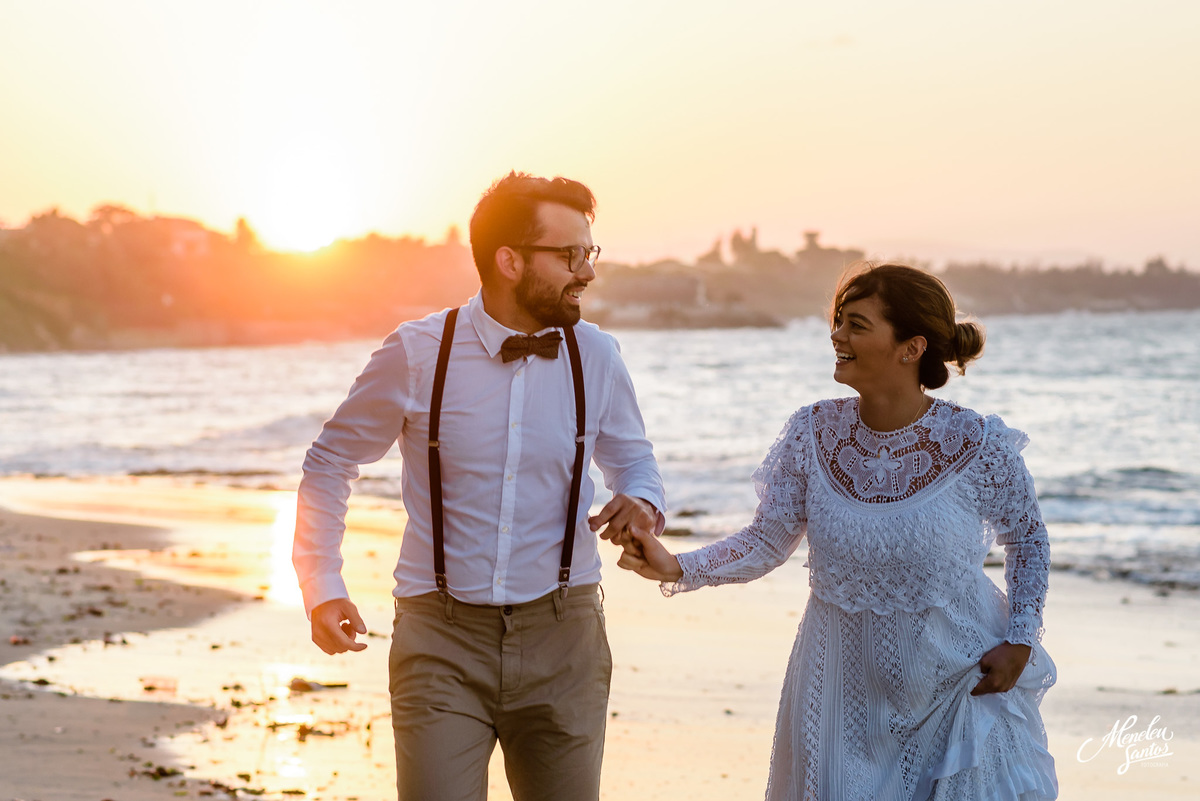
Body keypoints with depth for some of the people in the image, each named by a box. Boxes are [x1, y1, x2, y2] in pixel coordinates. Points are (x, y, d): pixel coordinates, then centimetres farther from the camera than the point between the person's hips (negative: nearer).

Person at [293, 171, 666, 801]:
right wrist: (321, 586, 1)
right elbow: (331, 460, 7)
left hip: (560, 637, 2)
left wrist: (643, 501, -6)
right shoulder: (417, 354, -5)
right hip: (442, 637, -2)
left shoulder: (595, 358, 1)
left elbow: (631, 458, 18)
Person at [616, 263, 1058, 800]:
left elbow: (1028, 540, 3)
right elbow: (767, 541, -2)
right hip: (846, 689, 2)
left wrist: (1020, 641, -6)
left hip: (960, 688, -2)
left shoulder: (976, 445, -13)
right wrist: (678, 569, -17)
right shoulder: (813, 434, -6)